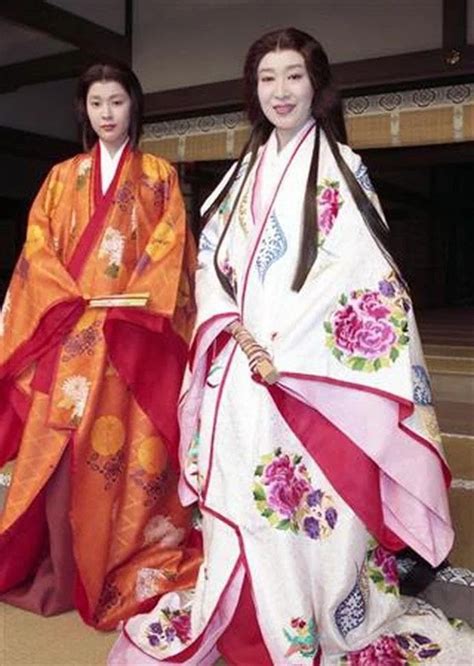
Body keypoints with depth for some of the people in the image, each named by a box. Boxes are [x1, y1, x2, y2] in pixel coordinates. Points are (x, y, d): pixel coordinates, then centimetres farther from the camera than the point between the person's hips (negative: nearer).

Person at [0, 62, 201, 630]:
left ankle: (130, 568, 10)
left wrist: (129, 305, -13)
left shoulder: (159, 175, 11)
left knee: (130, 451, -1)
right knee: (58, 446, -2)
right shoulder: (62, 176, 16)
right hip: (68, 330, 2)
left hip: (135, 333, -2)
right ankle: (60, 571, 9)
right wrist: (75, 300, -9)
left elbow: (170, 247, 0)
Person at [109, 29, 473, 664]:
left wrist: (284, 354, -15)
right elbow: (211, 260, 14)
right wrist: (230, 326, -6)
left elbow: (360, 273, -10)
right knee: (240, 505, 12)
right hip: (238, 369, 5)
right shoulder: (244, 172, 16)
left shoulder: (341, 168, -1)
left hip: (308, 379, -5)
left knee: (314, 513, -1)